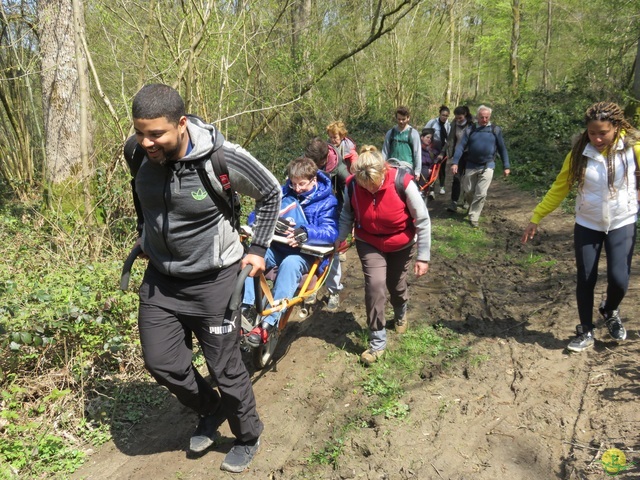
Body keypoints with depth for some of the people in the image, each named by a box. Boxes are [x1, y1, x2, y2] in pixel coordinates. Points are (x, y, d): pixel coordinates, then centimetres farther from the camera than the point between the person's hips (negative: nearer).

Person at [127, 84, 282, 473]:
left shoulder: (224, 158, -24)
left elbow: (271, 193, -5)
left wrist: (259, 248, -4)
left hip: (213, 280, -5)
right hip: (160, 279, 5)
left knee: (225, 368, 6)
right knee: (161, 362, 8)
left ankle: (249, 438, 34)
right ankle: (211, 411, 37)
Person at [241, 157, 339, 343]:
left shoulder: (327, 201, -4)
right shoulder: (284, 192, 8)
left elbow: (330, 232, -18)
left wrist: (305, 234, -37)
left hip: (305, 252, -4)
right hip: (277, 246, 4)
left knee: (290, 263, -38)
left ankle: (269, 323, -38)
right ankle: (243, 307, -31)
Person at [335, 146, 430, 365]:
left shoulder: (403, 183, -30)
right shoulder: (352, 185, -22)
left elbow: (422, 220, -20)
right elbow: (347, 214, -1)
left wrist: (423, 256, -17)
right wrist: (339, 239, -9)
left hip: (401, 244, 0)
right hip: (369, 244, 1)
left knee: (396, 284, 15)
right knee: (375, 284, -15)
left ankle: (401, 314, 52)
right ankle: (377, 341, 0)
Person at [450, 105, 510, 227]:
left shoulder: (495, 130, -2)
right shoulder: (470, 130, -1)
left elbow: (502, 149, 3)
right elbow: (461, 146, -5)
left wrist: (506, 166, 2)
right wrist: (454, 162, -17)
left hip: (487, 166, -1)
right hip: (471, 166, 1)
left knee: (481, 194, -5)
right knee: (468, 191, 12)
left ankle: (473, 217, 7)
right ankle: (471, 206, 41)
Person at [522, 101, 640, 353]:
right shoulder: (579, 152, -7)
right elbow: (559, 188, -1)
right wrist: (536, 218, -2)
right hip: (587, 225, 2)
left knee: (618, 279, -10)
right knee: (585, 280, 5)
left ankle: (610, 311, 25)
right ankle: (586, 332, 24)